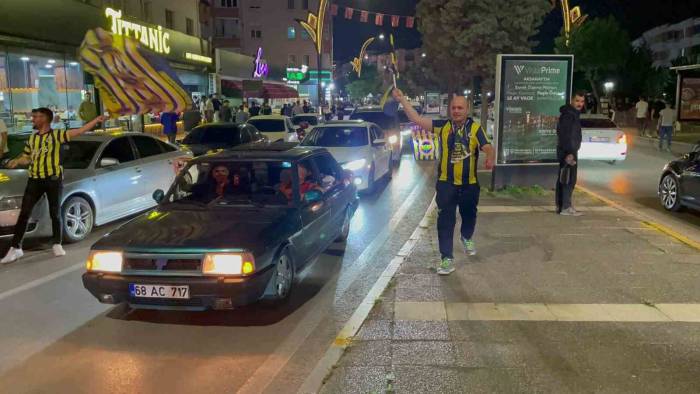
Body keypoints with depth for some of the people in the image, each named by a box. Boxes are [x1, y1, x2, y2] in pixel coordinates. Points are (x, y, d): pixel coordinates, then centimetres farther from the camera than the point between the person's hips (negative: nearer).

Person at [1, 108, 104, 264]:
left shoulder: (57, 135, 0)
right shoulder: (32, 138, 15)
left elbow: (80, 131, -6)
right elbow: (26, 158, 21)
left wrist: (96, 120, -14)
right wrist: (16, 162, -1)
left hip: (53, 178, -4)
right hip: (34, 179, 4)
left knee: (55, 213, 5)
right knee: (24, 213, 2)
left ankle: (57, 245, 19)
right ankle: (15, 248, 7)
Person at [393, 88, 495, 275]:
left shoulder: (475, 128, -7)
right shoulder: (443, 126, -2)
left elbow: (488, 147, -18)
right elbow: (417, 119, -5)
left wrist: (490, 158, -41)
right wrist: (402, 99, -10)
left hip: (469, 183, 0)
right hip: (446, 183, 0)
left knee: (469, 215, 23)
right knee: (445, 221, -1)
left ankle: (467, 238, 54)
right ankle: (447, 258, 7)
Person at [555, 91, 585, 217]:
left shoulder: (574, 114, 18)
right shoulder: (568, 115, -15)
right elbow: (565, 136, -23)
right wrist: (569, 153, -27)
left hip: (569, 151, 11)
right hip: (568, 152, -11)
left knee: (563, 180, 13)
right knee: (569, 180, -10)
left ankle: (561, 205, 20)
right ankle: (565, 207, -8)